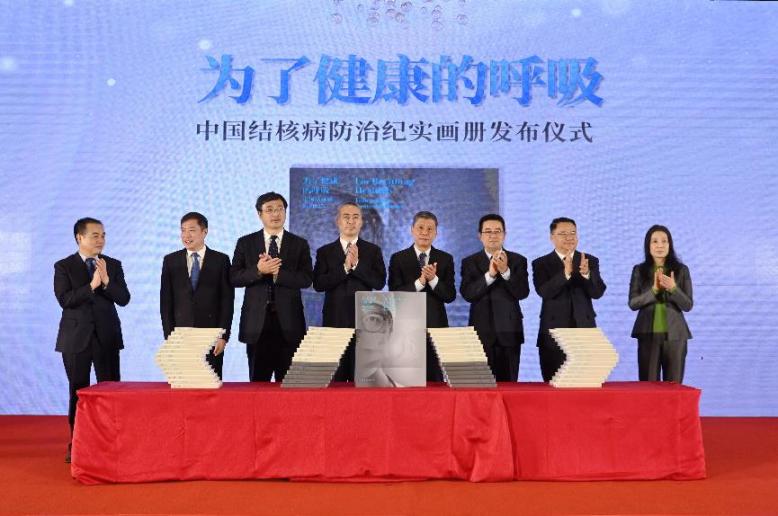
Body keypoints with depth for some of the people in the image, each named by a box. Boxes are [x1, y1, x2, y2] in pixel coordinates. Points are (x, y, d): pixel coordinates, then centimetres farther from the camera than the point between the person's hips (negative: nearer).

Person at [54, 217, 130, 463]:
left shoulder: (113, 265, 6)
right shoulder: (64, 266, 0)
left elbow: (124, 299, -3)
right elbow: (65, 300, -12)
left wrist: (106, 281, -18)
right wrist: (91, 285, -20)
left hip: (107, 337, 1)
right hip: (76, 337, -1)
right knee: (78, 390, 7)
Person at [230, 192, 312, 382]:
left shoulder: (299, 244, 7)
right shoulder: (245, 243, 8)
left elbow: (306, 279, -4)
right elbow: (234, 278, 0)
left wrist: (277, 273, -15)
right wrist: (258, 270, -16)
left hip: (288, 322, 0)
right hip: (256, 322, 0)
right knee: (258, 381, 4)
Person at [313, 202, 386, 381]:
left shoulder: (373, 251, 9)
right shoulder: (325, 252, 10)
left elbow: (379, 283, -2)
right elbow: (318, 284, -3)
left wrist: (356, 264, -11)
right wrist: (344, 267, -12)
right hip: (335, 320, 0)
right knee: (334, 379, 1)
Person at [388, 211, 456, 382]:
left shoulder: (445, 259, 8)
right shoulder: (398, 258, 4)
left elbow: (450, 296, 1)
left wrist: (433, 279, -16)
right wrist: (419, 282, -18)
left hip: (436, 326, 1)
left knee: (435, 378, 2)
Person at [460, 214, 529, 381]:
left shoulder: (518, 260, 5)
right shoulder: (470, 262, 5)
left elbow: (523, 292, -7)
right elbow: (467, 294, -9)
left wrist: (505, 271, -22)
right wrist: (490, 274, -21)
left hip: (509, 331, 1)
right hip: (481, 331, 0)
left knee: (508, 382, 3)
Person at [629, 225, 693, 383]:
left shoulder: (681, 270, 4)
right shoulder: (639, 270, 4)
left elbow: (688, 305, 0)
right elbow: (633, 303, -3)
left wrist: (673, 288, -18)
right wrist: (654, 290, -17)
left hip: (675, 335, 0)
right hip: (648, 334, 0)